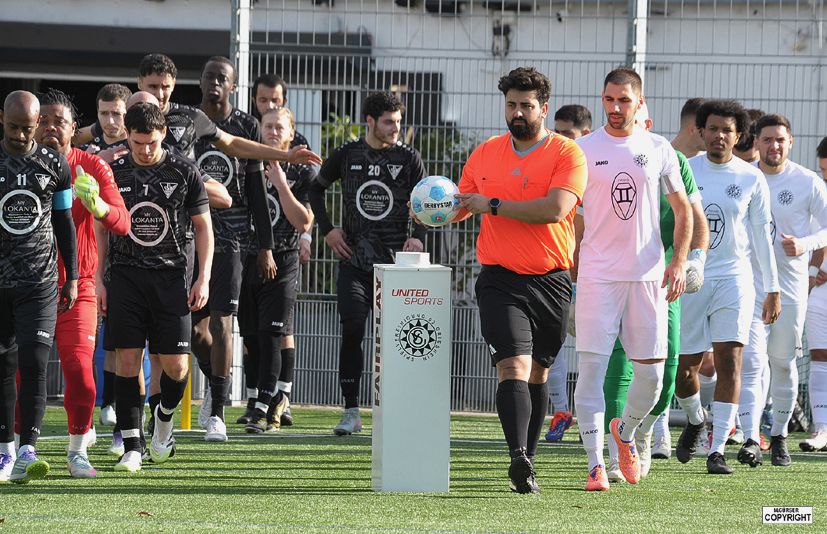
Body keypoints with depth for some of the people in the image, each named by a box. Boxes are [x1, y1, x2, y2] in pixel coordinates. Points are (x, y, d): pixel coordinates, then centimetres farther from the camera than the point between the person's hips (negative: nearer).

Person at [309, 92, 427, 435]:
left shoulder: (408, 158, 4)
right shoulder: (347, 156, 7)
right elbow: (316, 189, 21)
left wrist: (418, 236, -10)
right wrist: (327, 230, 9)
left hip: (395, 257, -1)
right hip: (354, 258, 1)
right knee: (352, 331, -7)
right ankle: (351, 412, -3)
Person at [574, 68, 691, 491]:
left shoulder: (658, 150, 6)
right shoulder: (583, 150, 1)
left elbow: (682, 209, 13)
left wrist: (679, 261, 2)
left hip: (648, 276, 2)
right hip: (597, 276, -2)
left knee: (651, 372, 2)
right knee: (591, 366, -10)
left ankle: (625, 433, 32)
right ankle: (596, 465, -7)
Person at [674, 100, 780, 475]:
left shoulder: (751, 179, 2)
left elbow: (762, 234, 8)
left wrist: (772, 289, 7)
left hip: (733, 278, 0)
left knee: (729, 362, -11)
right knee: (685, 366, 2)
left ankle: (717, 450, -9)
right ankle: (694, 419, 35)